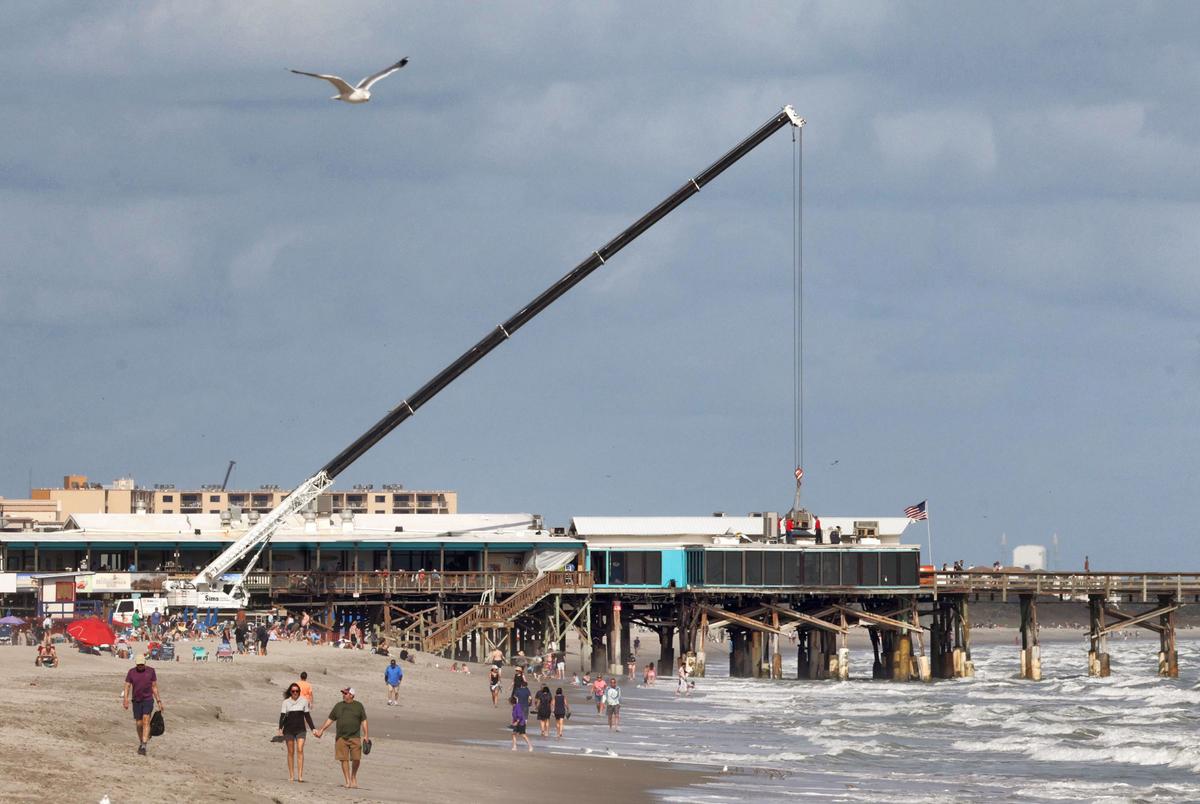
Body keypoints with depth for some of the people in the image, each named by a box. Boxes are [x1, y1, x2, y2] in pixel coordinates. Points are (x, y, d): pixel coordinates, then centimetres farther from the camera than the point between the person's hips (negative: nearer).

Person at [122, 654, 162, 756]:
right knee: (139, 724, 8)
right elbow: (127, 687, -2)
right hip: (136, 701, 2)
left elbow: (154, 687, 6)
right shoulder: (131, 672, 0)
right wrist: (125, 700, -16)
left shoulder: (151, 671, 0)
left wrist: (159, 702, 6)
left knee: (146, 721, -16)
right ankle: (141, 742, 31)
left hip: (148, 700, -2)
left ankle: (144, 746, -20)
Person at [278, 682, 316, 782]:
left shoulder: (304, 701, 6)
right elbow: (282, 716, -2)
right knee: (291, 752, 3)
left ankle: (300, 775, -19)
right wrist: (280, 729, -14)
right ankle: (291, 776, 8)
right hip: (289, 729, 0)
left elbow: (307, 716, 12)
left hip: (300, 729, 0)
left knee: (300, 750, -14)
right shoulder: (286, 702, 3)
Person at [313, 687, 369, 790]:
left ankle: (354, 777, 17)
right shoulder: (338, 706, 12)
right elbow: (330, 719, 16)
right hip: (341, 738, 2)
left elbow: (364, 721, 7)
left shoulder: (358, 706, 7)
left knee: (356, 759, -5)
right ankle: (348, 781, 2)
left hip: (355, 737, -2)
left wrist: (366, 735, -1)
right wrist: (321, 730, 11)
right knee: (344, 759, -3)